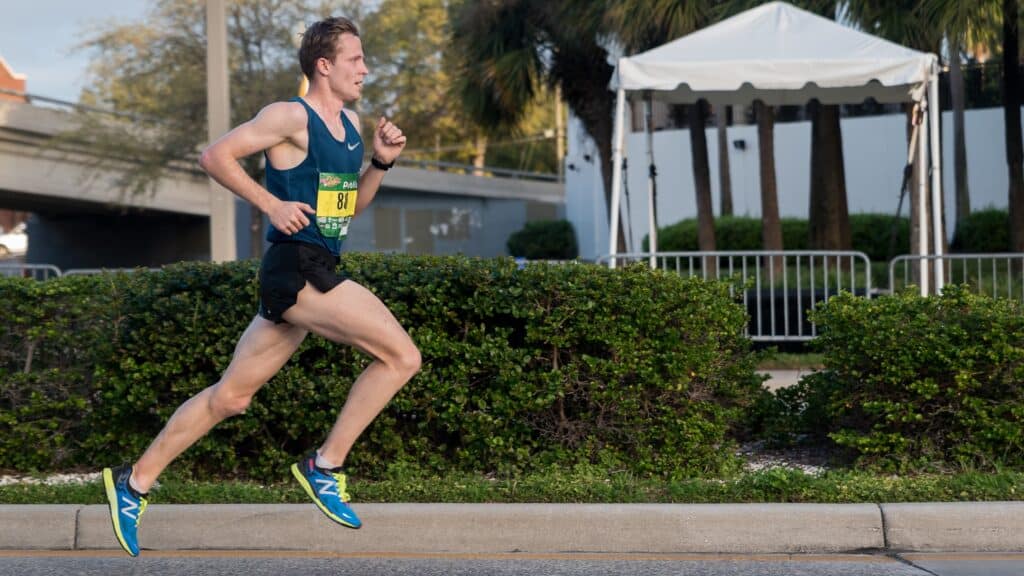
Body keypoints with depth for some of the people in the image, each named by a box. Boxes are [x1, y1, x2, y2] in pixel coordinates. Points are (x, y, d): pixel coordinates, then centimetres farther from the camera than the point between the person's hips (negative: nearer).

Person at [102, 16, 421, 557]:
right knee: (401, 356, -15)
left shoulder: (350, 122, 17)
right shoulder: (291, 117, -9)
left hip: (317, 274, 9)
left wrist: (380, 162, 9)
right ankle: (325, 465, -5)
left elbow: (351, 205, 25)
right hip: (295, 271, -9)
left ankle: (135, 481, 20)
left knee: (230, 395, 12)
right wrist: (273, 204, -16)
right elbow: (215, 156, -12)